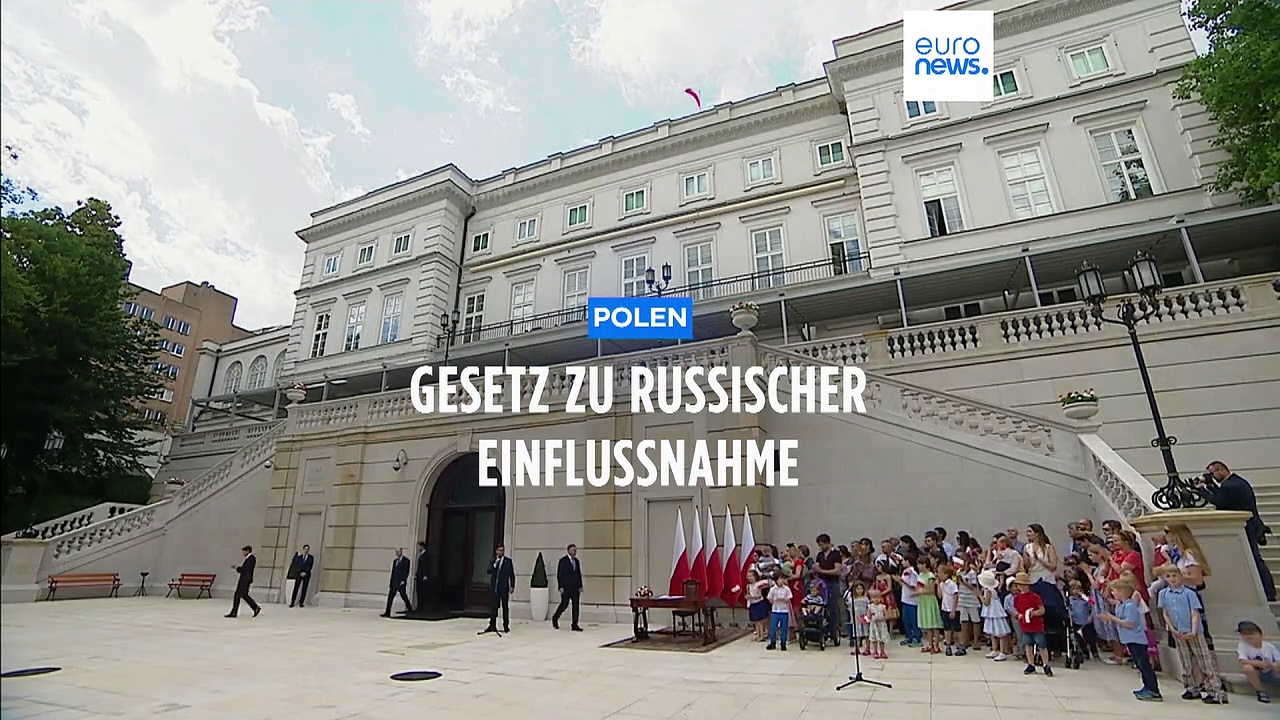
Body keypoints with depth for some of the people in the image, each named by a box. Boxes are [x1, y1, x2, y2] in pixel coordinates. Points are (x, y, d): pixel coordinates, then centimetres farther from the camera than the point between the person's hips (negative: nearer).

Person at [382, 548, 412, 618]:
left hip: (401, 582, -6)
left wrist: (403, 581, -17)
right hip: (394, 583, 6)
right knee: (390, 597, 1)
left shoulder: (406, 560, -4)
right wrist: (390, 582, 11)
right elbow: (392, 572, 16)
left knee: (404, 597, 0)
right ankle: (387, 613, 4)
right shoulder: (394, 561, 16)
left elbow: (406, 572, -10)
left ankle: (410, 609, 14)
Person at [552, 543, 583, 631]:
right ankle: (555, 618, 26)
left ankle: (574, 625, 7)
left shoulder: (576, 561, 11)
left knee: (576, 606, 2)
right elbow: (559, 575, -7)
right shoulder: (563, 561, -5)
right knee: (564, 604, 1)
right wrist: (561, 587, -12)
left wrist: (580, 586, 8)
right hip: (566, 587, -5)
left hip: (575, 588, 5)